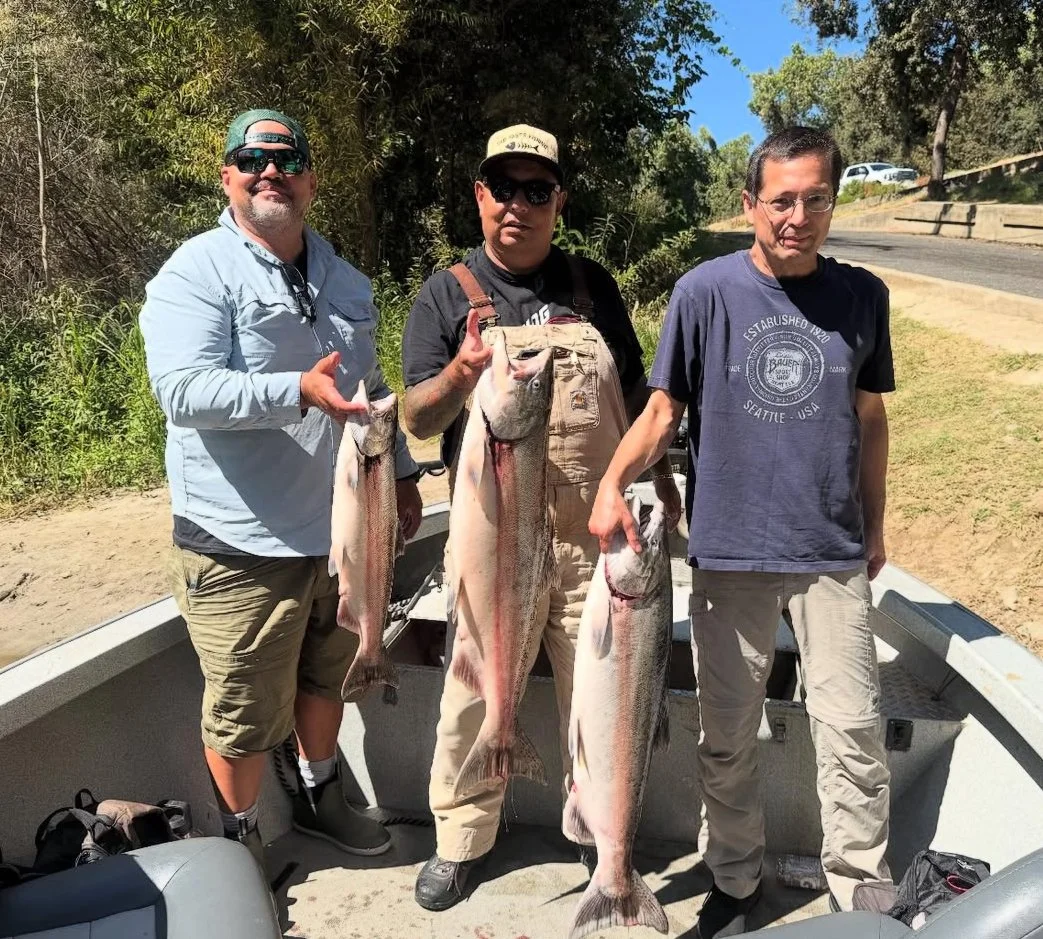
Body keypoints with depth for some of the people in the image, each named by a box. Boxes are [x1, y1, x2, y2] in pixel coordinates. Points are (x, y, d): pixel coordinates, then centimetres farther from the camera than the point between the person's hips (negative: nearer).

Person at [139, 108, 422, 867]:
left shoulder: (345, 281, 14)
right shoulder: (196, 273, -9)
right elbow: (183, 391, -22)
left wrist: (401, 471, 19)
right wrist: (300, 391, -34)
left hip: (340, 529, 6)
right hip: (245, 544, -6)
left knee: (326, 678, 22)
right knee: (245, 712, 6)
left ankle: (320, 796, 45)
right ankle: (240, 844, 30)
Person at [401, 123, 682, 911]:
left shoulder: (593, 286, 9)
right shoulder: (448, 294, 1)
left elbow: (634, 395, 15)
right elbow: (418, 418, -6)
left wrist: (659, 479, 8)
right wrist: (459, 374, -26)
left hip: (596, 533, 2)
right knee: (475, 693, 8)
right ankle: (461, 839, 30)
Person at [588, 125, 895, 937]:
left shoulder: (862, 296, 2)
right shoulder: (705, 292, -5)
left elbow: (869, 418, 11)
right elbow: (663, 409, -4)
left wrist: (874, 526, 14)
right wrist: (613, 481, -22)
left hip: (834, 552, 2)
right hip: (730, 550, -1)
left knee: (853, 728, 5)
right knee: (728, 736, 11)